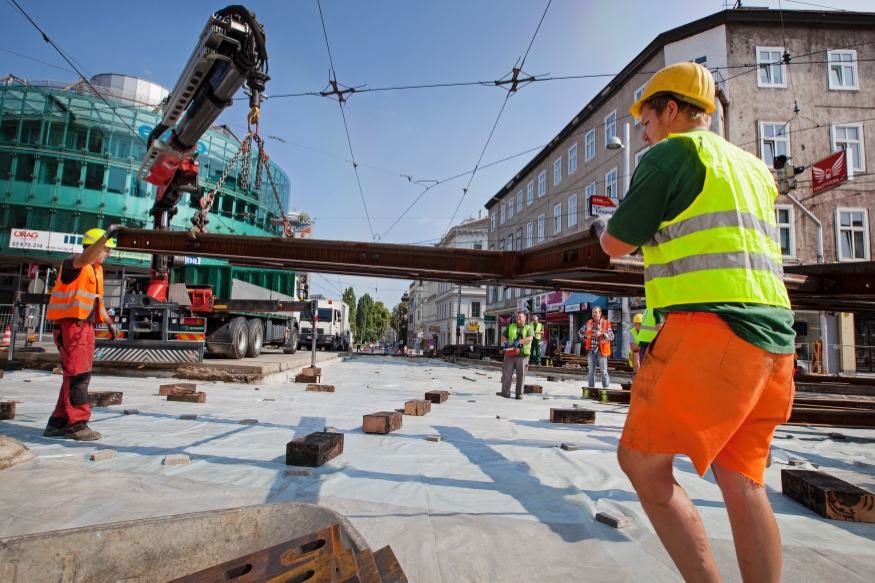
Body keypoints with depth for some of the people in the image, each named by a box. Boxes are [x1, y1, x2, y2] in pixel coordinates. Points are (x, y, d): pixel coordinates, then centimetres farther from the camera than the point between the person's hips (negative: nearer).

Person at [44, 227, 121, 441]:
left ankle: (59, 422, 21)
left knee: (81, 375, 11)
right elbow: (85, 258, -34)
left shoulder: (97, 269, 17)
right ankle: (77, 424, -5)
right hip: (70, 325, -9)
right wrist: (106, 236, -42)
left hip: (86, 326, 9)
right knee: (78, 374, -10)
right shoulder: (72, 263, -8)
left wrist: (109, 322, 22)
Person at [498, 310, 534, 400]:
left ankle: (519, 393, 11)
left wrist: (519, 342, -25)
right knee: (506, 373, -1)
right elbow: (503, 335, 17)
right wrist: (505, 342, -5)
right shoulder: (511, 326, 15)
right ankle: (505, 392, 3)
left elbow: (530, 338, -12)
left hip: (522, 355, -2)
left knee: (521, 375, 3)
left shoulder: (529, 328, 5)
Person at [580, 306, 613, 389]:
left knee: (603, 372, 0)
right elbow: (580, 332, 21)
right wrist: (585, 339, 7)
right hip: (590, 351, 4)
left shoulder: (606, 323, -2)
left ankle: (606, 388, 6)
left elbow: (612, 336, -7)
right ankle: (591, 388, 18)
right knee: (591, 372, 11)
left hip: (601, 351, -4)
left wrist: (601, 334, -20)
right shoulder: (588, 323, 9)